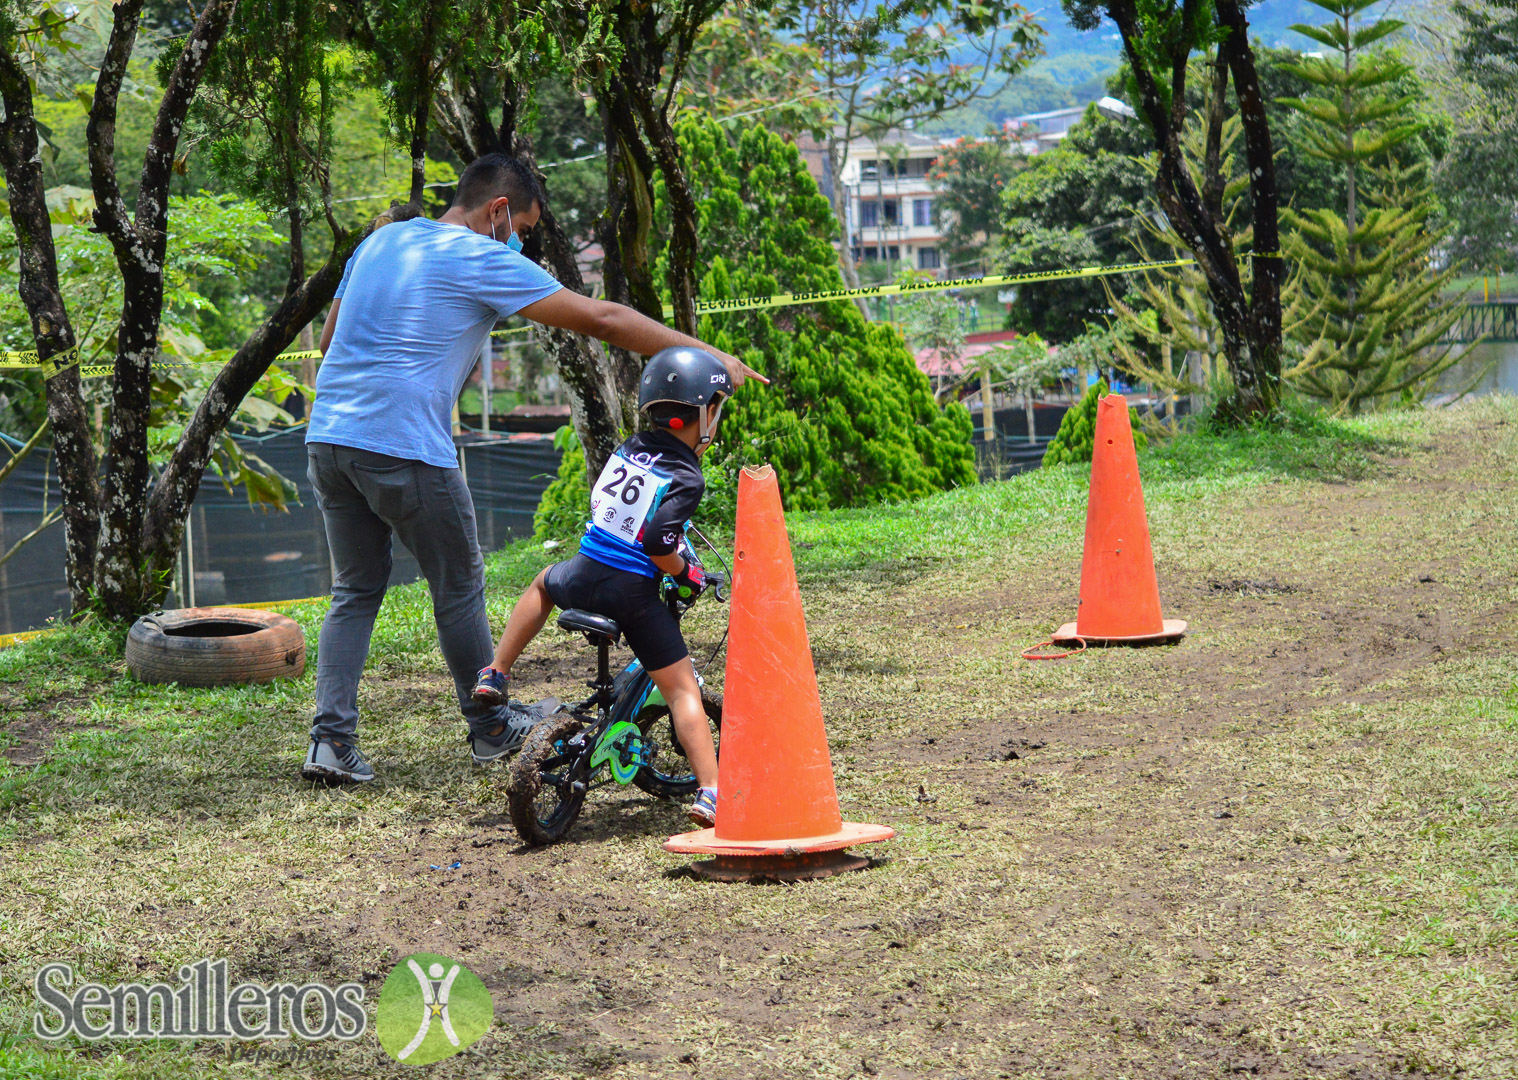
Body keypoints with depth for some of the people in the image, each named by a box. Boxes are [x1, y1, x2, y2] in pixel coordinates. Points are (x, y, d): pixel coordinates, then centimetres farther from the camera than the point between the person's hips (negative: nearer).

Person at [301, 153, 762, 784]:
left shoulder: (380, 241, 18)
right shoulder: (483, 261, -3)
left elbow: (329, 339, 23)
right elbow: (602, 319, -5)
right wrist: (707, 356, -1)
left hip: (327, 437, 7)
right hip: (404, 448, -7)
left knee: (355, 592, 13)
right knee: (458, 586, 10)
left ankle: (331, 739, 3)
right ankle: (489, 728, 24)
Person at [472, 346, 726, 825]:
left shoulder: (628, 450, 8)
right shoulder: (687, 479, -10)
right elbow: (659, 542, -23)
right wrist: (684, 574, -3)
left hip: (584, 576, 5)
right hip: (634, 594, -5)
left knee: (544, 584, 39)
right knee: (682, 689, 0)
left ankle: (495, 674, 37)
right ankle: (709, 793, -10)